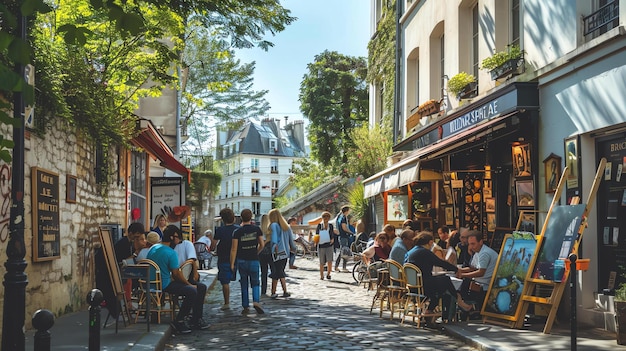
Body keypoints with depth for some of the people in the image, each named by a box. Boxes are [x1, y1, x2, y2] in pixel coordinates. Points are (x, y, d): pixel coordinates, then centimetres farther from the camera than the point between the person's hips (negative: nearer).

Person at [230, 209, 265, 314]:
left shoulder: (237, 232, -6)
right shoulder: (257, 229, -2)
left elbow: (234, 249, -7)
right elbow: (262, 245, 1)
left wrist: (232, 263, -1)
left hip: (241, 261, 0)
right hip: (254, 260, 0)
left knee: (244, 285, 11)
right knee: (255, 283, 10)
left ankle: (245, 307, 13)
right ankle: (256, 301, -13)